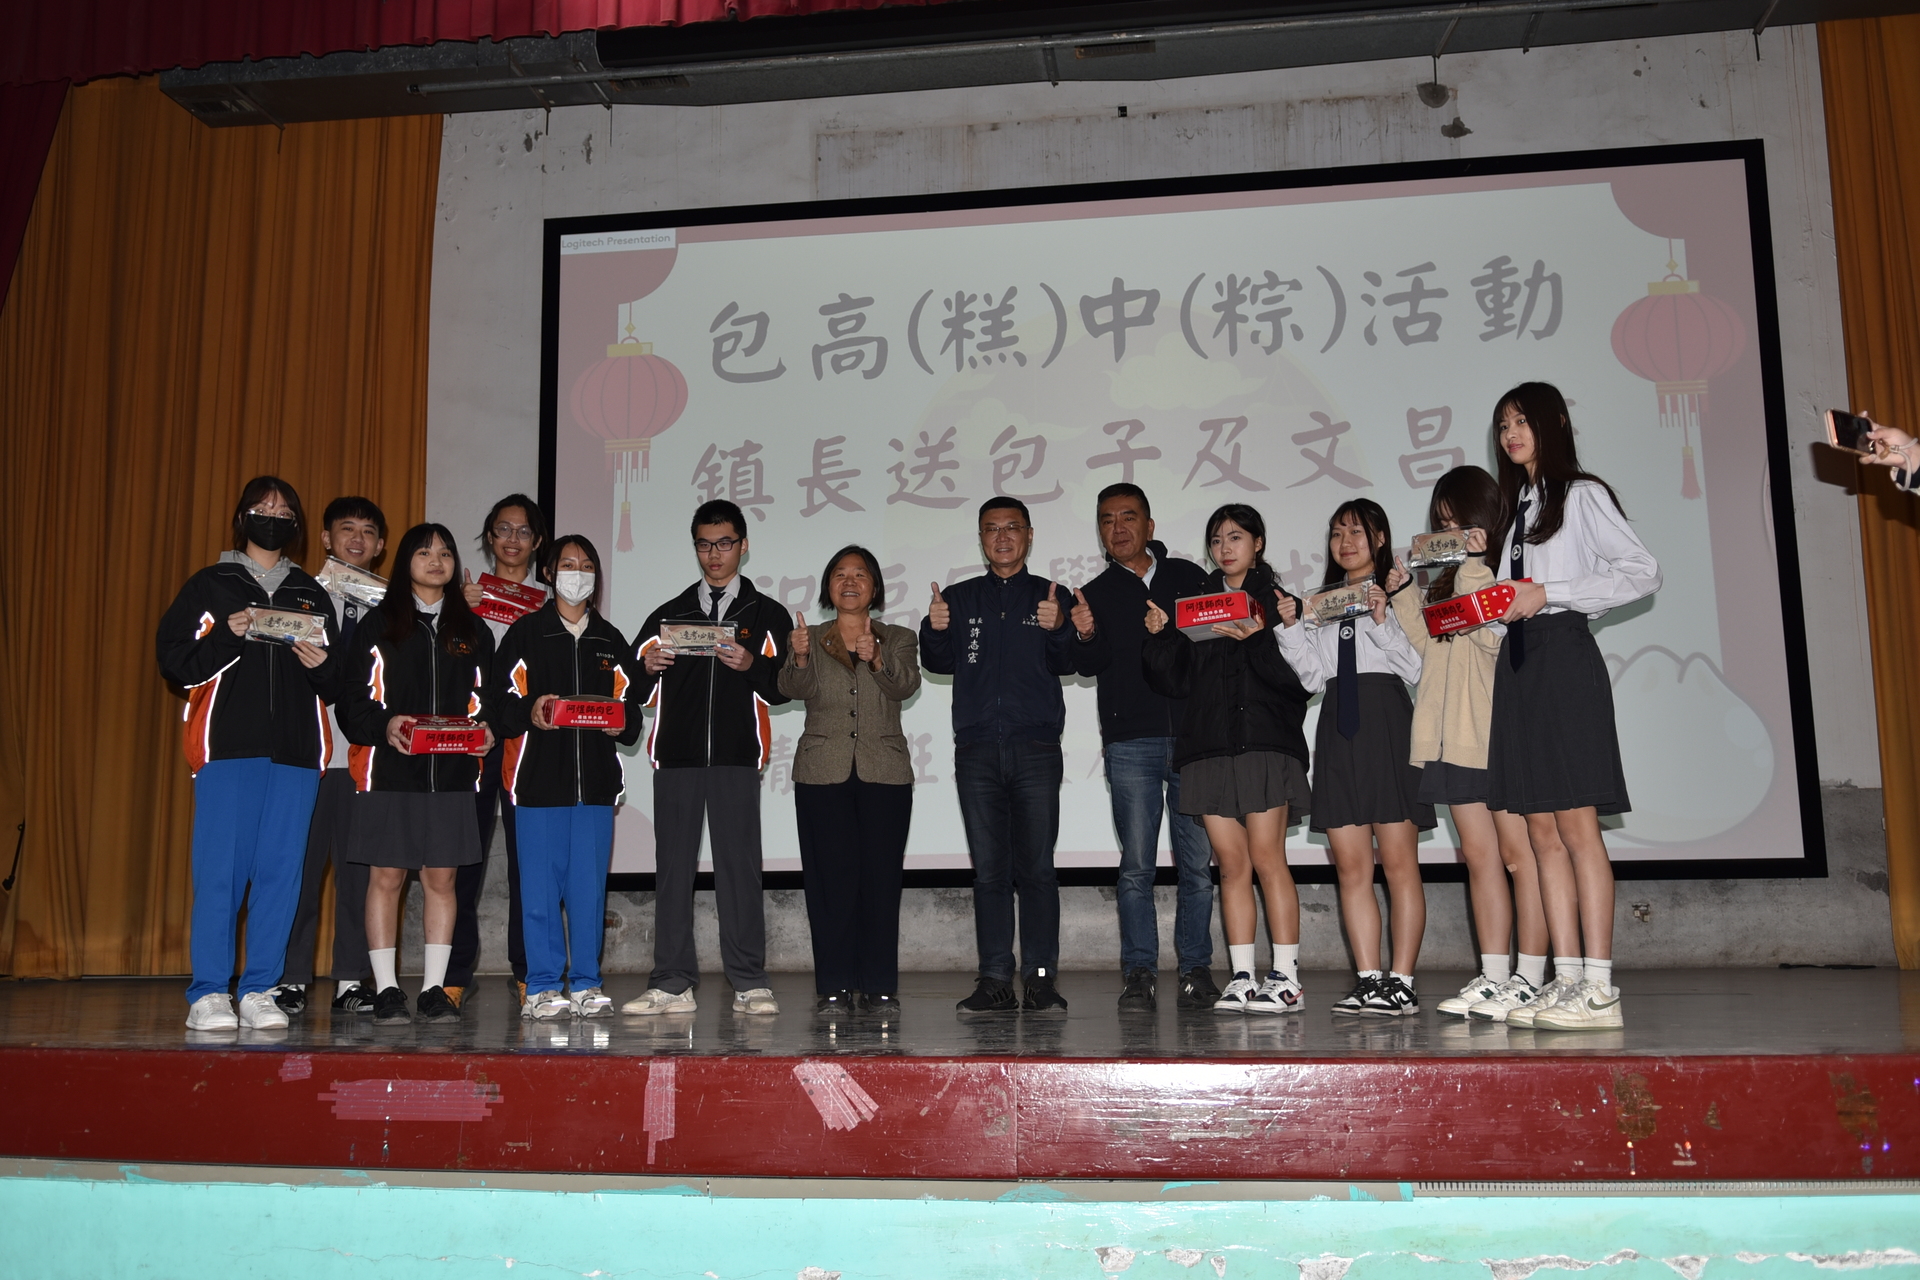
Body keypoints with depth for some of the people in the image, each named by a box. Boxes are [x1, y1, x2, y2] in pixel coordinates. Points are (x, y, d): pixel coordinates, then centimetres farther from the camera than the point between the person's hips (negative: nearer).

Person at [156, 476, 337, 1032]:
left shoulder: (311, 594, 19)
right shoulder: (210, 585, 10)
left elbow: (337, 683, 18)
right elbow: (173, 659, 1)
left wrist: (322, 665, -3)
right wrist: (228, 636, -13)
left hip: (297, 751, 3)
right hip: (227, 746, -3)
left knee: (280, 869, 1)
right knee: (220, 867, -6)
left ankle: (260, 990, 7)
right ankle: (209, 992, 1)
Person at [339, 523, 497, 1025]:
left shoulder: (473, 631, 15)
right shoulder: (377, 625, 6)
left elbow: (486, 697, 15)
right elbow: (354, 698, -1)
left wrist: (486, 727, -5)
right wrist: (384, 724, -19)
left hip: (452, 772, 3)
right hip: (389, 769, -2)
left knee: (441, 877, 4)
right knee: (386, 876, 0)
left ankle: (435, 987, 11)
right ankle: (386, 988, 9)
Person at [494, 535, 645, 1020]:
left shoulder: (611, 640, 18)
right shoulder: (525, 633, 8)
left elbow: (630, 708, 16)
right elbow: (501, 701, 0)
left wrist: (622, 723, -6)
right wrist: (530, 713, -19)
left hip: (597, 779, 3)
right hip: (539, 778, -3)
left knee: (590, 885, 3)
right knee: (541, 885, -2)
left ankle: (586, 985, 11)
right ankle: (542, 987, 7)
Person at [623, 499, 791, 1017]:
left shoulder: (767, 614, 13)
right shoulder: (669, 614, 19)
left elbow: (786, 685, 3)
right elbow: (639, 690, 15)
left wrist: (750, 666, -15)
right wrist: (648, 667, -7)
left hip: (736, 757, -2)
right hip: (676, 754, 3)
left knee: (739, 865, -4)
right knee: (672, 866, 2)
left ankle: (749, 984, 1)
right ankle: (671, 984, 7)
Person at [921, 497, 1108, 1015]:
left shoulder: (1052, 597, 11)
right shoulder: (960, 598, 16)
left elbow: (1067, 664, -2)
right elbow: (939, 663, 8)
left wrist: (1059, 630, -23)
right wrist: (935, 631, -13)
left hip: (1036, 748, -1)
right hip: (977, 750, 2)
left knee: (1037, 868, -4)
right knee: (988, 870, 1)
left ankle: (1041, 979, 0)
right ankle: (995, 981, 4)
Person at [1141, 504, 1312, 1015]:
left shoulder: (1276, 601, 6)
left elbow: (1299, 678, -6)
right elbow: (1175, 680, 9)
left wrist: (1258, 639, -18)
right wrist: (1159, 636, -6)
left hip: (1265, 742, -4)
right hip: (1209, 746, 4)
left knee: (1267, 858, -7)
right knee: (1232, 864, 4)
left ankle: (1286, 978, -1)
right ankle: (1242, 978, 8)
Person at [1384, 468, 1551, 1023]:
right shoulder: (1451, 576, 22)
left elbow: (1494, 633, -14)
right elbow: (1431, 645, 17)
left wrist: (1473, 567, -15)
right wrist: (1403, 596, 8)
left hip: (1499, 729, -7)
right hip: (1453, 735, 7)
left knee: (1517, 853, -4)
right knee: (1479, 856, 6)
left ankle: (1529, 978, -1)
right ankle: (1494, 977, 9)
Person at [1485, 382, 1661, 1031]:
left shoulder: (1582, 495, 1)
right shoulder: (1519, 507, 23)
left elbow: (1642, 572, -9)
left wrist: (1547, 594, -13)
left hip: (1563, 655, -8)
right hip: (1517, 661, 8)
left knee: (1577, 824, -11)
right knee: (1542, 830, 2)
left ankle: (1599, 989, -10)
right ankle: (1566, 982, 3)